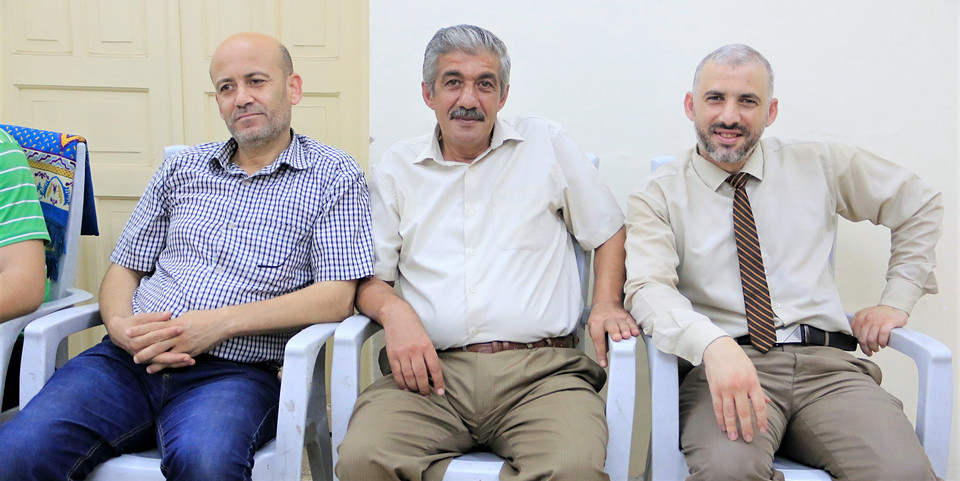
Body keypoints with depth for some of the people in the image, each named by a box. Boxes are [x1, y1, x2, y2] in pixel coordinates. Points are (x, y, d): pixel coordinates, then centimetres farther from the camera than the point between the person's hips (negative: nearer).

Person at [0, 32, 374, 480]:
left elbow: (337, 295, -6)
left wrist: (220, 322, -14)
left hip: (232, 371, -4)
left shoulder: (333, 174, 3)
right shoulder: (182, 168, 18)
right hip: (130, 357, 4)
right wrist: (120, 325, -4)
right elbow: (124, 267, 20)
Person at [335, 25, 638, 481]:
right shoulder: (396, 168, 15)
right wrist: (394, 310, -7)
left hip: (540, 369, 0)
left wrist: (607, 304, 3)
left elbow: (609, 230, 19)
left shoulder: (547, 144, 13)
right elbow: (369, 277, 15)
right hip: (431, 370, 1)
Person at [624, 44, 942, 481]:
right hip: (724, 365, -3)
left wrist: (896, 301, 16)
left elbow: (919, 205, 28)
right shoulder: (658, 196, 5)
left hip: (826, 362, 3)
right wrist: (715, 345, -32)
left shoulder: (819, 165, 15)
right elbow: (649, 288, -12)